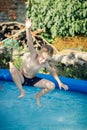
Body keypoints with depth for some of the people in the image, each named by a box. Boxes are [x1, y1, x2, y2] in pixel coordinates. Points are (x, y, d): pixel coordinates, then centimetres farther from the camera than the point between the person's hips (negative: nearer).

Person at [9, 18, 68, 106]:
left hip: (32, 80, 4)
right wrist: (28, 29, -60)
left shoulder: (45, 64, -14)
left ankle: (38, 96, 16)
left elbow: (52, 71, 7)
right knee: (12, 68, -38)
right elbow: (30, 43, -44)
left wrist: (60, 82, 1)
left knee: (52, 86, -15)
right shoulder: (33, 55, -26)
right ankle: (22, 91, -17)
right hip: (21, 78, -3)